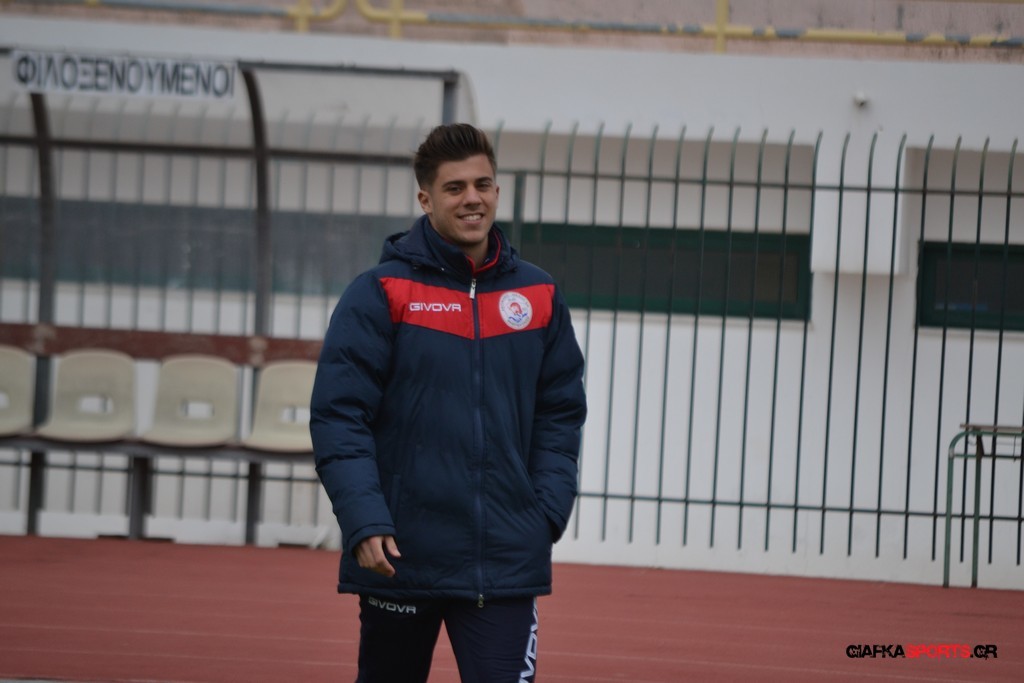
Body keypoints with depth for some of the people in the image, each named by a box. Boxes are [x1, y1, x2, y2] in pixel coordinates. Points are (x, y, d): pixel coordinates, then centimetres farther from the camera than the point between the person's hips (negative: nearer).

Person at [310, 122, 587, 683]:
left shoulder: (539, 296, 7)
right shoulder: (380, 294, -4)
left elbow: (561, 415, 12)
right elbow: (338, 418, -8)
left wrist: (547, 511, -2)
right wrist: (364, 522, -18)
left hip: (506, 566, 2)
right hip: (399, 559, -2)